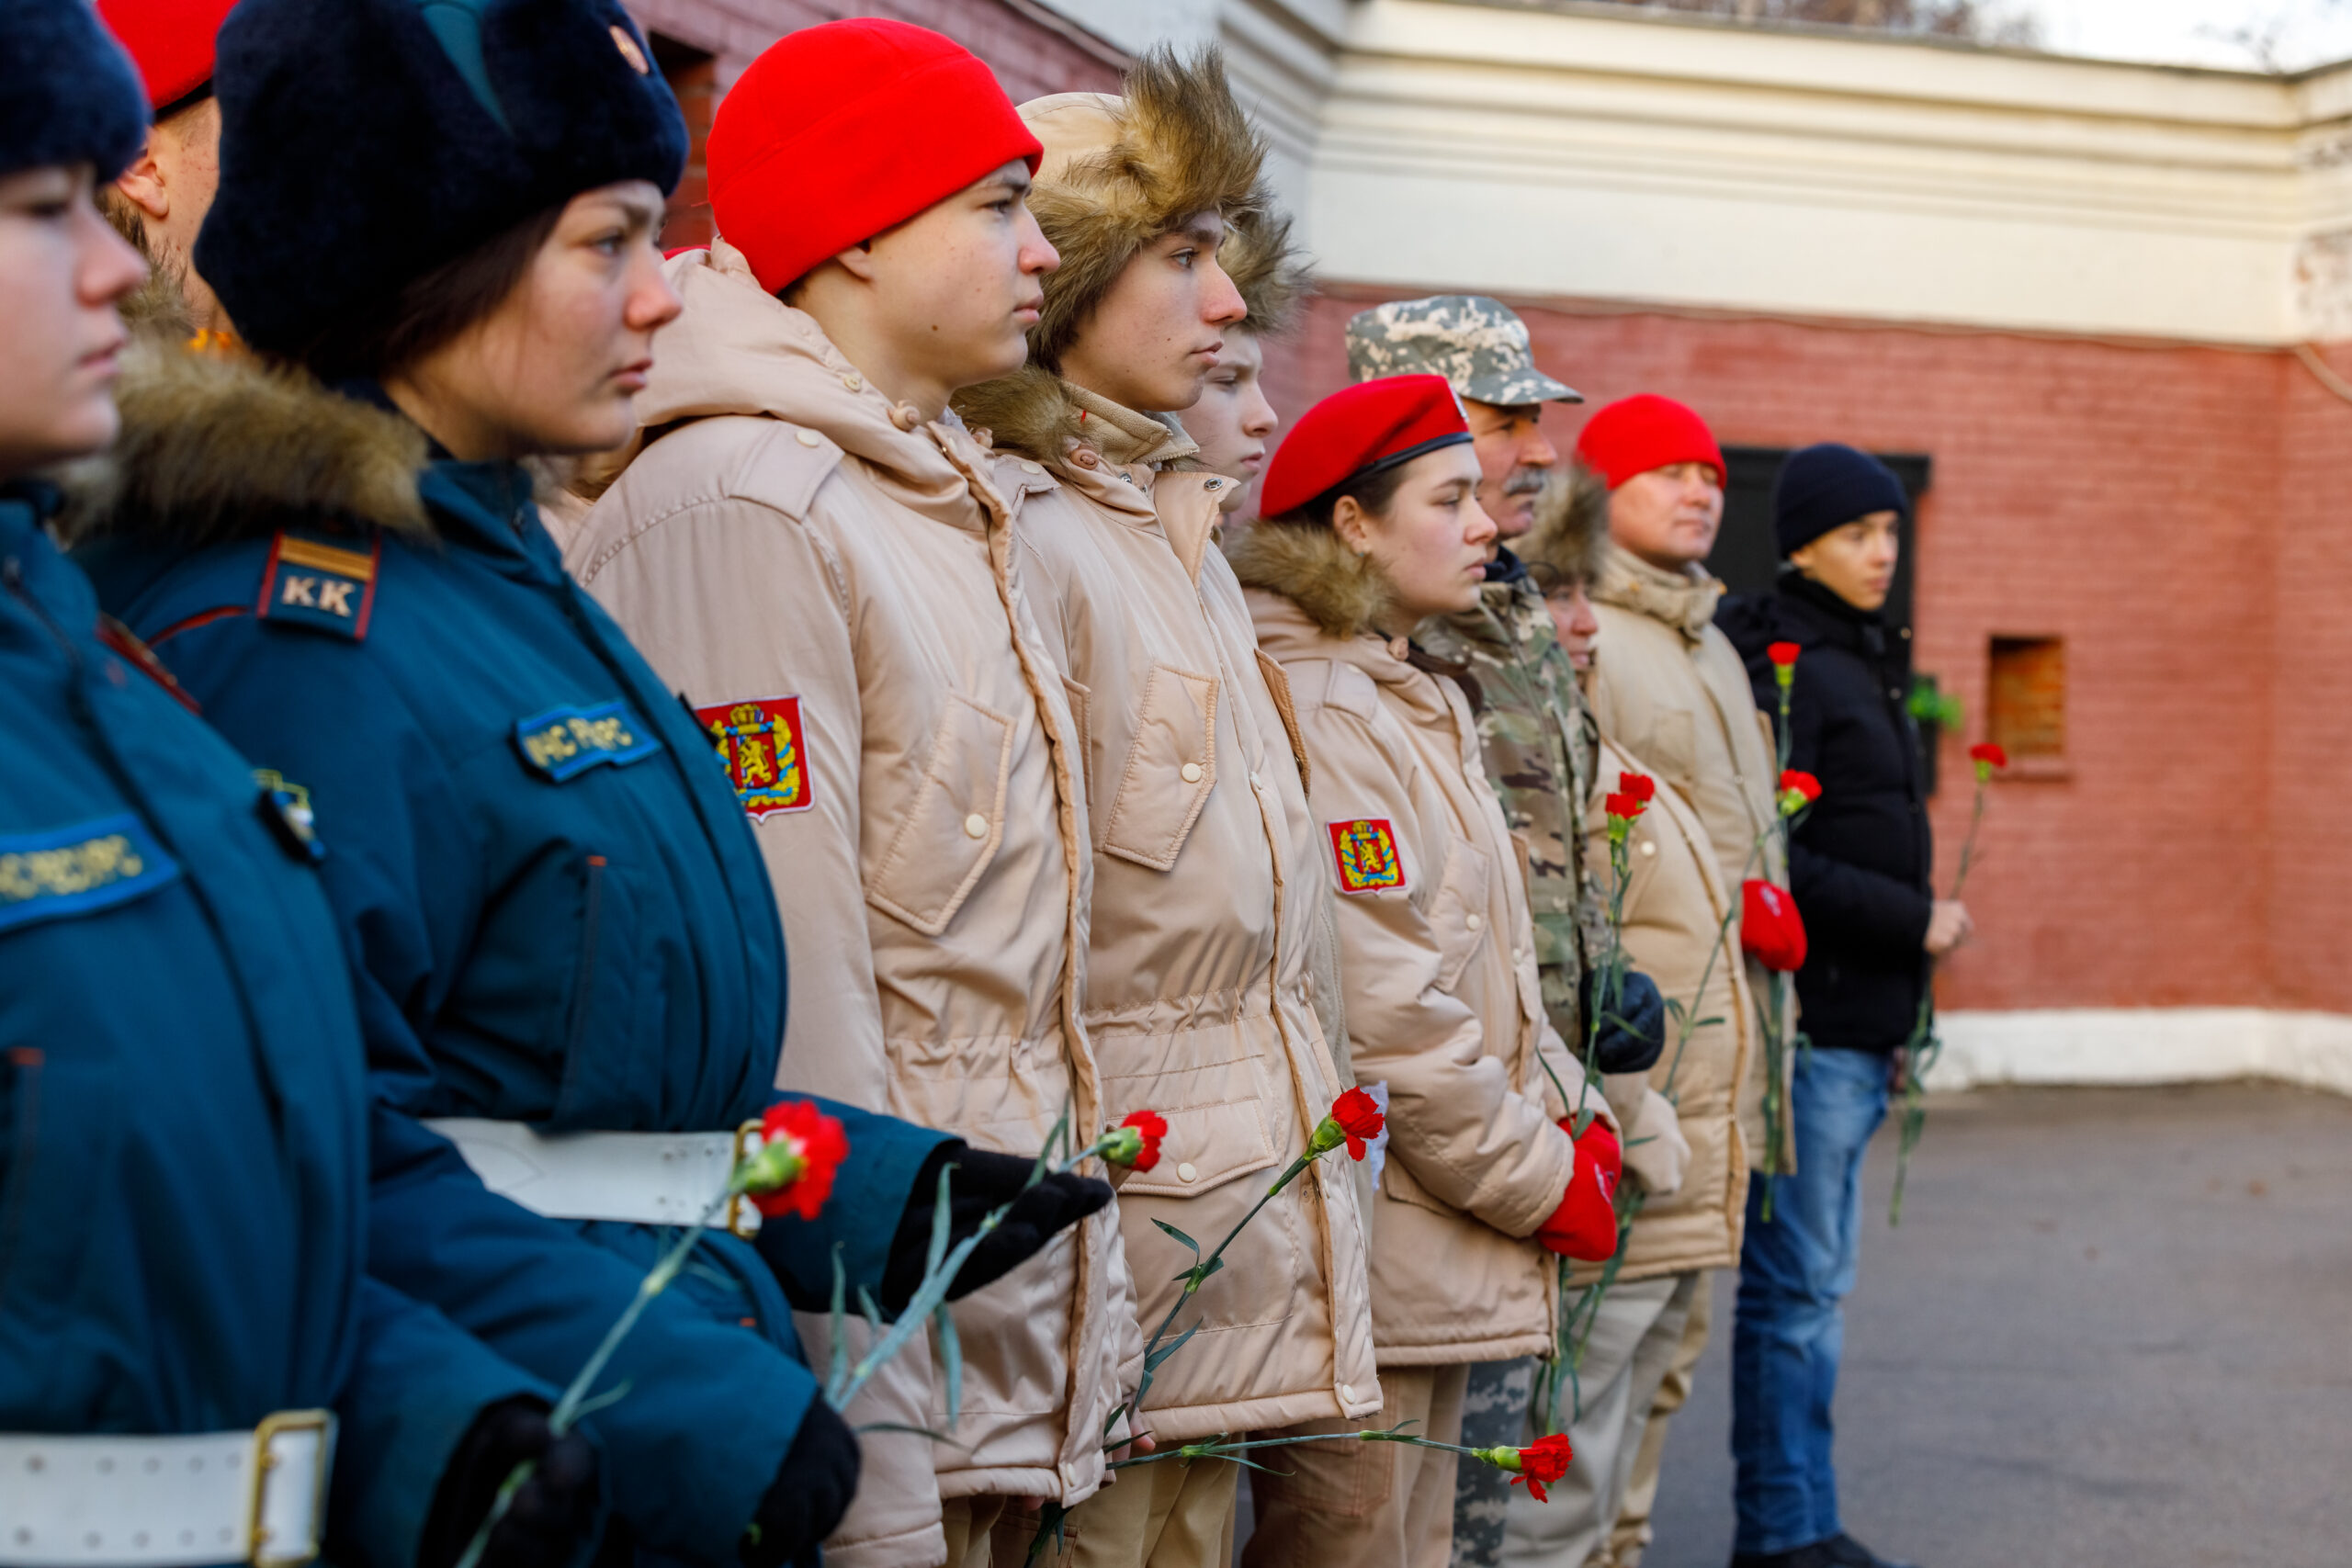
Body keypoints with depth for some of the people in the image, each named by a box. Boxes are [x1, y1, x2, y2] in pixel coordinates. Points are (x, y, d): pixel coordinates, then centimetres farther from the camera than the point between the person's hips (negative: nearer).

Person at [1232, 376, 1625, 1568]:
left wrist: (1577, 1120, 7)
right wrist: (1541, 1181, -13)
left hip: (1439, 1258, 10)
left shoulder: (1419, 700, 18)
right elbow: (1380, 1004, -21)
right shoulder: (1314, 710, -15)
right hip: (1372, 1240, -10)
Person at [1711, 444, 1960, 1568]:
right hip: (1810, 1019, -10)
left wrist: (1894, 1019, 17)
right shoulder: (1780, 666, -12)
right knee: (1799, 1285, -4)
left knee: (1817, 1278, 13)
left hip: (1861, 1020, 10)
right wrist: (1915, 921, -14)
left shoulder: (1860, 663, 18)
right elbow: (1769, 858, -20)